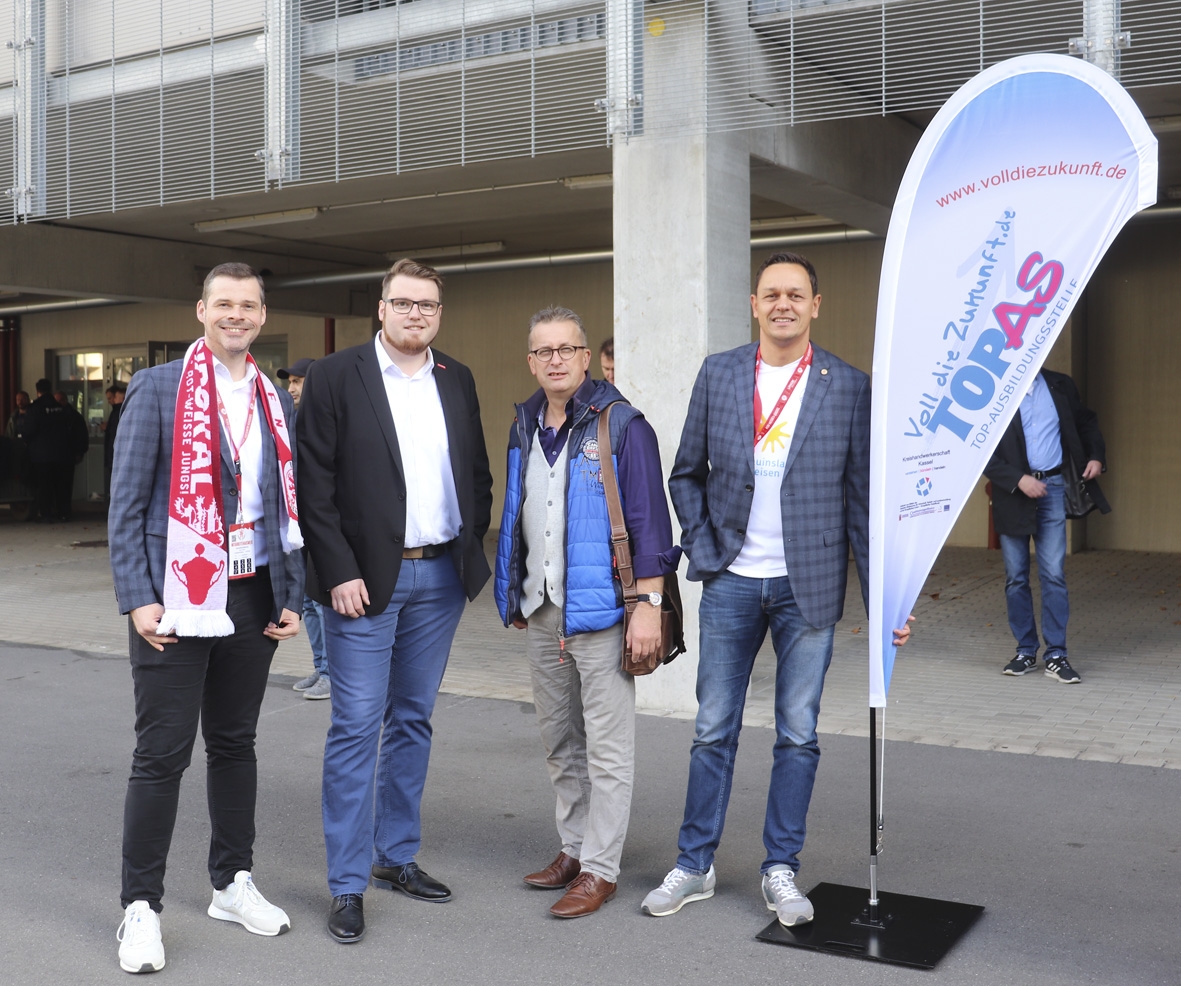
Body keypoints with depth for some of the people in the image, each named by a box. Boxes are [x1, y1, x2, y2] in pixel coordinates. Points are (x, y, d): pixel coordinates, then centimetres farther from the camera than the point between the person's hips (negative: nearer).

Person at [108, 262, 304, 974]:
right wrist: (137, 598, -12)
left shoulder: (275, 401, 10)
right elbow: (126, 502, -6)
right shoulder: (158, 389, -4)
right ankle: (141, 907, 12)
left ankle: (233, 884, 28)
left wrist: (292, 597, 7)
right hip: (177, 596, -4)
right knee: (163, 752, 0)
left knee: (236, 741, 14)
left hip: (252, 595, 5)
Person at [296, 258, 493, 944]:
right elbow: (315, 485, -9)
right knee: (357, 728, -2)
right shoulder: (335, 378, -5)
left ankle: (398, 855, 27)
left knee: (413, 721, 14)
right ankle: (348, 884, 8)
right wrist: (340, 573, -14)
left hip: (440, 578, 5)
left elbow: (478, 473, 15)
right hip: (366, 578, -5)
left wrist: (472, 546, 4)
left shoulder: (457, 381, 10)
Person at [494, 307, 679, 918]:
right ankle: (574, 849, 30)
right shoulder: (524, 428, 11)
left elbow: (648, 517, -13)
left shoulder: (620, 424, -10)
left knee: (606, 748, 1)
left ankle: (600, 868, 12)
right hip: (540, 612, 7)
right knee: (559, 742, 16)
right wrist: (514, 596, 17)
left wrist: (648, 602, -17)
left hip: (600, 609, -7)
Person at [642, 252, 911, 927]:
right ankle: (696, 865, 22)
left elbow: (863, 495, -1)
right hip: (732, 583, 1)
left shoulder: (849, 386, 0)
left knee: (799, 736, 8)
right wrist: (703, 551, -2)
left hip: (809, 586, -1)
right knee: (715, 731, 8)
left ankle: (782, 870, 22)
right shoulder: (718, 374, 5)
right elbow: (688, 474, 10)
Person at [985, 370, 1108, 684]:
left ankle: (1056, 655, 3)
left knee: (1054, 575, -3)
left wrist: (1096, 456, 4)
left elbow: (1086, 422, 20)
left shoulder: (1060, 386, 4)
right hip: (1012, 494, -1)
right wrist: (1019, 479, -17)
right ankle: (1025, 651, 18)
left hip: (1052, 488, 1)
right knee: (1016, 578, 7)